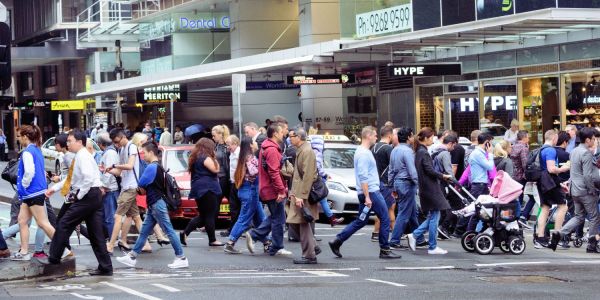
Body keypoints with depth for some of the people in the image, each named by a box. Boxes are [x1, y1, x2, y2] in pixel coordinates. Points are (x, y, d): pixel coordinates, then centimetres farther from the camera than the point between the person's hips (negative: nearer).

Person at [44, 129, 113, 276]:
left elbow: (89, 178, -26)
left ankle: (53, 259, 7)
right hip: (95, 196, 10)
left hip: (87, 196, -10)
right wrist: (55, 188, 22)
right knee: (96, 233, 8)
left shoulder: (83, 156, -13)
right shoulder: (79, 156, 18)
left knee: (64, 225, -1)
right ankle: (105, 267, 7)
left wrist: (79, 195, -17)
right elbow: (70, 178, 27)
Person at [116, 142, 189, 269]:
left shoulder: (152, 167, -16)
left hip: (157, 204, -10)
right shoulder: (159, 167, 16)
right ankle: (132, 257, 14)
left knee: (169, 231, -7)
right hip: (154, 204, 10)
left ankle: (182, 258, -5)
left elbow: (141, 184, -13)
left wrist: (143, 188, 8)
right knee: (144, 232, 11)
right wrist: (145, 188, 1)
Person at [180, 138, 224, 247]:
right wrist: (214, 158, -1)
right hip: (207, 189, -9)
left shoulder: (195, 158, 17)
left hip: (198, 189, 10)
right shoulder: (205, 158, -11)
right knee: (210, 215, -5)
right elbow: (216, 169, -13)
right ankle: (212, 240, -3)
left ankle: (185, 233, 6)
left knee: (202, 215, 13)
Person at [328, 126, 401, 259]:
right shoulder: (364, 154, -15)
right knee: (385, 219, -3)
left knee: (361, 221, 12)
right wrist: (367, 197, -23)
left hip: (366, 193, 10)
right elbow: (363, 177, -21)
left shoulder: (362, 152, 17)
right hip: (370, 192, -10)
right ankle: (385, 250, 2)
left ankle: (337, 242, 8)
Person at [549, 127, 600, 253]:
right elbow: (587, 175, -21)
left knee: (579, 216, 16)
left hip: (575, 190, 8)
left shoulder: (574, 151, 10)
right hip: (586, 191, -8)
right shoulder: (586, 154, -18)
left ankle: (559, 233, -1)